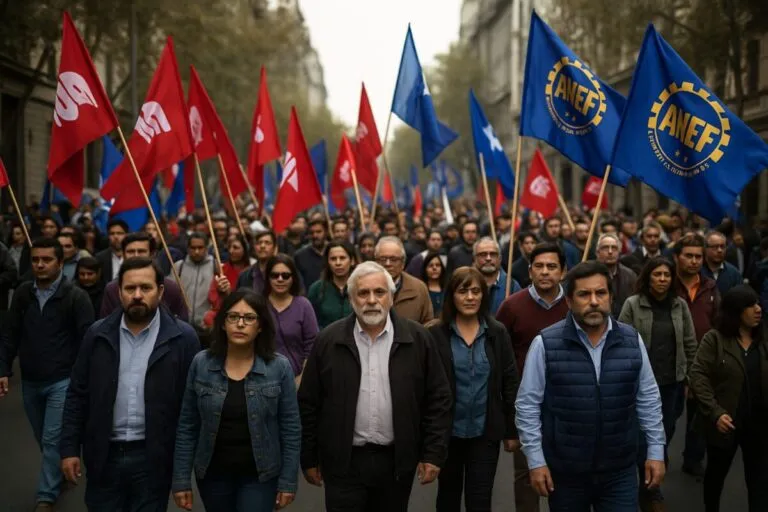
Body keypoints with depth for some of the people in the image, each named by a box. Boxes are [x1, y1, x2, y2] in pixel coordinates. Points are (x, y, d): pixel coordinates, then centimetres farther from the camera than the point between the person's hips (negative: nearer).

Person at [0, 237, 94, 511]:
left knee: (52, 440, -5)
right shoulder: (22, 293, 0)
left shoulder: (76, 297, -12)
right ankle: (60, 475, 41)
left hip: (62, 380, -5)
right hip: (30, 381, 5)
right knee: (44, 440, 18)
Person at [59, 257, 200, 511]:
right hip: (104, 454, 2)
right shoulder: (98, 334, 2)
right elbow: (77, 395, 6)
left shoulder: (182, 338, -6)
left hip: (154, 457, -2)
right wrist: (69, 448, 2)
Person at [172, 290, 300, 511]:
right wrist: (181, 479, -2)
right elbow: (187, 427, -1)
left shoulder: (279, 367, -8)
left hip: (260, 475, -2)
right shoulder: (201, 364, -5)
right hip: (212, 473, 2)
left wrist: (288, 481, -6)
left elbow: (291, 428, -4)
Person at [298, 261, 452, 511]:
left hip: (396, 461, 1)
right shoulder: (329, 341, -2)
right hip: (344, 462, -1)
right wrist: (309, 459, 2)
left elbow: (438, 399, 1)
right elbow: (309, 404, 2)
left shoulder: (417, 339, -2)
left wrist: (433, 453, -3)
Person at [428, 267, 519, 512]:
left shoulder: (497, 333, 0)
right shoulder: (435, 334, -6)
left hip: (485, 431, 0)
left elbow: (510, 383, 2)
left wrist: (512, 430, 1)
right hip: (446, 431, 0)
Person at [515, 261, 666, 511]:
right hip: (565, 472, -2)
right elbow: (528, 405, -6)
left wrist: (656, 452, 6)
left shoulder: (632, 341, 0)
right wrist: (536, 461, -7)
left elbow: (648, 399, 8)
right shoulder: (545, 344, -10)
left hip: (620, 472, 2)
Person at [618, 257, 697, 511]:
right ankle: (651, 491, 15)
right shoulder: (632, 304, -7)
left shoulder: (680, 305, 3)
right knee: (644, 437, 0)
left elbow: (690, 344, 9)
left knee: (665, 435, 12)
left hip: (672, 383, 4)